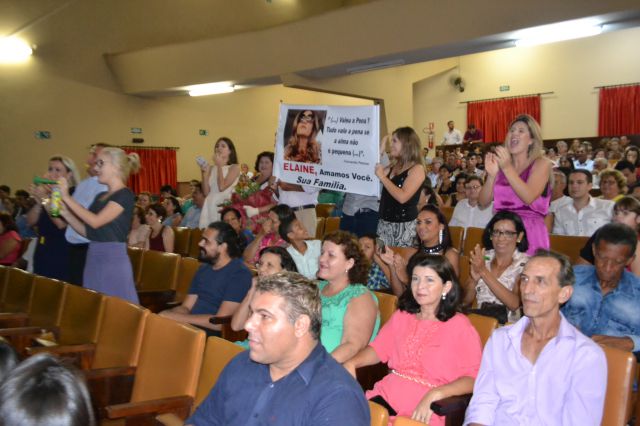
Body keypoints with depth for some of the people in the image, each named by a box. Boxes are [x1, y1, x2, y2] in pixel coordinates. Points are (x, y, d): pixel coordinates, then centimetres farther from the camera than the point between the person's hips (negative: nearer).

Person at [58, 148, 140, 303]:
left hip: (114, 260, -8)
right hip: (93, 259, 8)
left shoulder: (125, 195, -8)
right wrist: (64, 212, 5)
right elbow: (87, 231, 14)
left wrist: (67, 197, -13)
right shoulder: (100, 196, 16)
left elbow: (95, 222, -18)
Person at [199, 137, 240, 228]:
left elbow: (222, 187, -13)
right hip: (210, 206, 4)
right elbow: (206, 192, 4)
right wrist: (204, 172, -4)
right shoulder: (211, 168, 11)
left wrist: (220, 166, -7)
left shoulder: (234, 168, 0)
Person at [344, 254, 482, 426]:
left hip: (425, 411, -5)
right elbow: (378, 348, 21)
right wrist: (351, 363, 1)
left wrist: (435, 394, -23)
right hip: (386, 395, 5)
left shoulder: (459, 326, 1)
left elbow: (473, 377, -8)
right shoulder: (402, 316, 20)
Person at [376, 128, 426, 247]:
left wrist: (382, 177, -16)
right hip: (384, 222, 7)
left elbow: (402, 197, -23)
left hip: (404, 224, -7)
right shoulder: (393, 166, 13)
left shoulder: (417, 168, -11)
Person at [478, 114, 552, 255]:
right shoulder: (500, 164, 10)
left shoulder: (541, 164, 1)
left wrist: (508, 168, -20)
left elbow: (528, 198, -16)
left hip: (529, 232, -3)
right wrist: (491, 175, -10)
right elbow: (483, 203, 4)